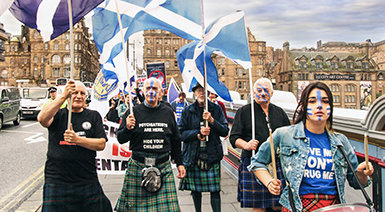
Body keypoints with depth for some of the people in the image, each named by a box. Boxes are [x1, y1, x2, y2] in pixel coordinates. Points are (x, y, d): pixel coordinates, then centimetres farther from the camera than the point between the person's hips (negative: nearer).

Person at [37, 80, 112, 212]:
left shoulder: (93, 116, 8)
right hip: (57, 180, -1)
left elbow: (101, 144, -1)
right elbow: (42, 119, -21)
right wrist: (64, 96, -30)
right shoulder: (58, 114, 3)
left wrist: (77, 139, -16)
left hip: (87, 180, 2)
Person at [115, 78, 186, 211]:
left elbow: (176, 141, 16)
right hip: (138, 168, -1)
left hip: (163, 167, 2)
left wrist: (179, 163, 15)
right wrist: (127, 128, -17)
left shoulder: (168, 112, 9)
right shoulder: (135, 111, 2)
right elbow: (120, 139, 3)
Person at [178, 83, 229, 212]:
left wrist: (212, 120, -14)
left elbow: (225, 131, 1)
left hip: (212, 155, -1)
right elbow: (181, 133, 1)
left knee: (215, 189, -3)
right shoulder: (188, 111, 5)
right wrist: (198, 133, -13)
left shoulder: (216, 109, 5)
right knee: (195, 189, 10)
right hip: (193, 156, 1)